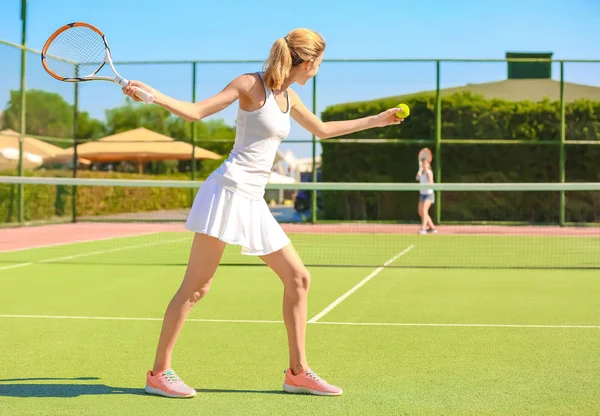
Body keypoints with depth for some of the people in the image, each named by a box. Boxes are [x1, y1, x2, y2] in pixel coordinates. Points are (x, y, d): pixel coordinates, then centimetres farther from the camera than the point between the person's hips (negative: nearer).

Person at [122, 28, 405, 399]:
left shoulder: (288, 95, 18)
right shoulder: (251, 84, -5)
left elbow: (323, 129, 33)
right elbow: (196, 111, -8)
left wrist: (377, 120, 39)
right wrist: (150, 94, -22)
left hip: (254, 201, 9)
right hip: (228, 190, -8)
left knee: (298, 279, 6)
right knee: (196, 287, -7)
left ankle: (299, 372, 14)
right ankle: (159, 372, 2)